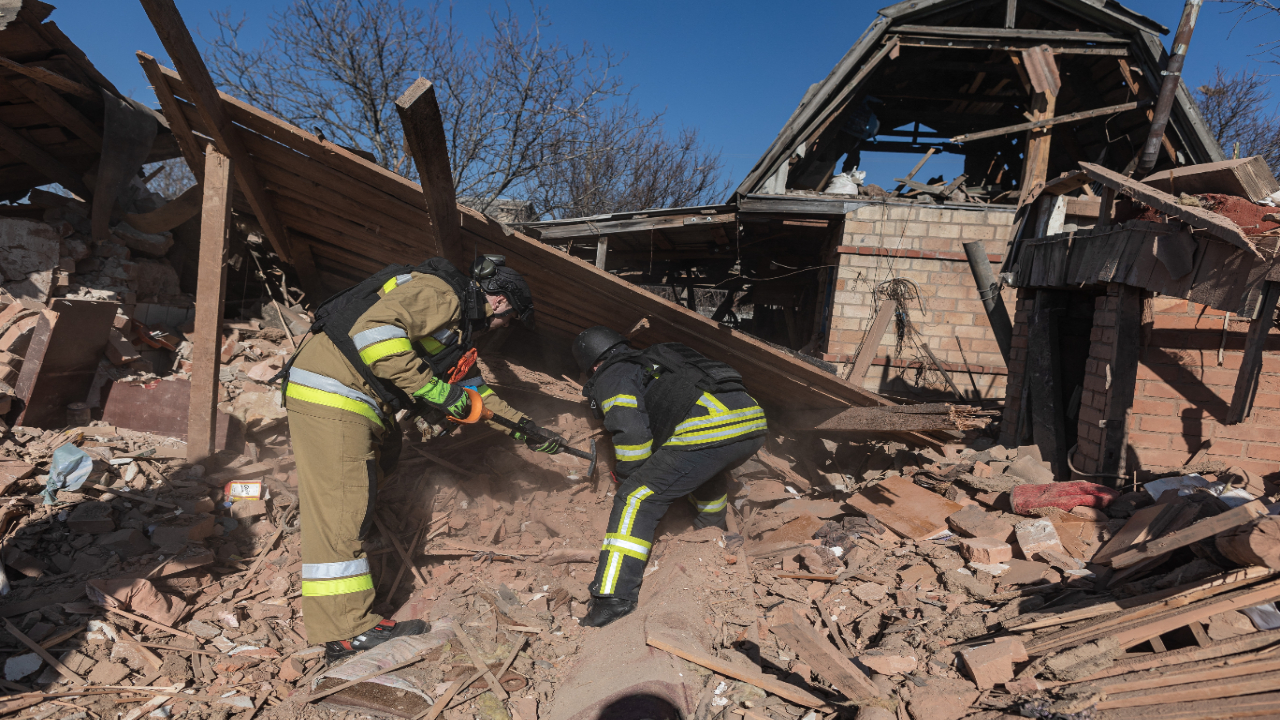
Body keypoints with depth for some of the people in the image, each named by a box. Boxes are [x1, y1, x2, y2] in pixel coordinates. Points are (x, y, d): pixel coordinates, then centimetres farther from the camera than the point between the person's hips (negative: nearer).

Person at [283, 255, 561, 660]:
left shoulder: (456, 322, 21)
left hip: (361, 403, 11)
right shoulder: (439, 293, -13)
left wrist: (519, 425, 24)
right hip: (330, 397, -11)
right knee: (341, 508, -11)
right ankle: (349, 632, -8)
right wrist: (434, 390, -24)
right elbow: (373, 331, -28)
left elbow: (470, 387, 28)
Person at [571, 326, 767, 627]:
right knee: (708, 469, 40)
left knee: (637, 498, -2)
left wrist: (625, 475, 14)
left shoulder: (612, 379, 11)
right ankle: (713, 528, 59)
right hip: (754, 421, 8)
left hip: (706, 432, -8)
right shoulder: (659, 357, 35)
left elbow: (632, 435, -4)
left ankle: (615, 595, -8)